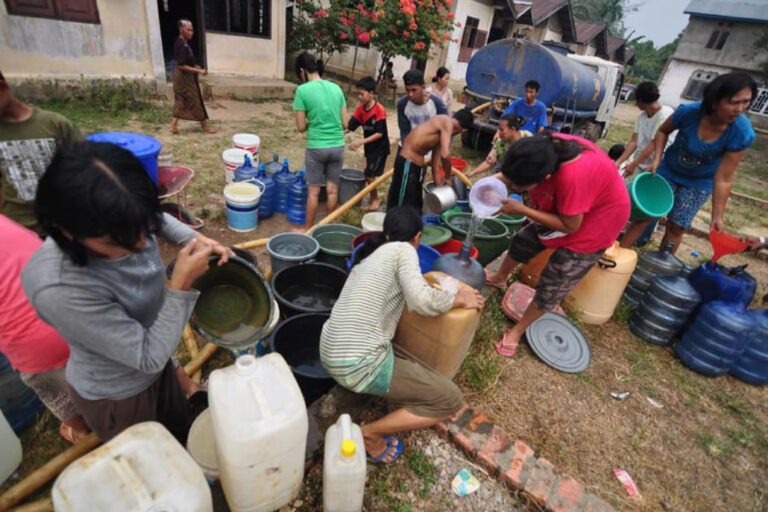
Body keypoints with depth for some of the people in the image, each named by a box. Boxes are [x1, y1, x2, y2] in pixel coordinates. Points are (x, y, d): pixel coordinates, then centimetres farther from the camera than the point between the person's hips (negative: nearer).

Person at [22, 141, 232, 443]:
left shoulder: (121, 227, -24)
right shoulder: (58, 289, -41)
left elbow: (160, 219, 3)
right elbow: (150, 358, -31)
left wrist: (196, 240, -13)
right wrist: (181, 285, -37)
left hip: (154, 362, 6)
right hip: (115, 397, -6)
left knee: (182, 430, 33)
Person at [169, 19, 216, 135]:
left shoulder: (181, 43, 8)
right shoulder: (182, 45, -22)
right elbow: (181, 66, -26)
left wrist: (195, 67, 13)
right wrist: (198, 71, -25)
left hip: (182, 77, 10)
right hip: (185, 77, -10)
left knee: (180, 101, 13)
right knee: (195, 101, 2)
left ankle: (174, 125, 15)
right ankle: (204, 125, 13)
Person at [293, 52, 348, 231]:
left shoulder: (302, 90, -7)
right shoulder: (336, 88, 6)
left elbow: (301, 126, -6)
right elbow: (345, 123, 6)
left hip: (316, 147, -4)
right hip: (338, 146, 4)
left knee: (314, 191, 8)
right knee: (332, 190, 13)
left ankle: (308, 229, 22)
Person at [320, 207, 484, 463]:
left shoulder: (371, 254, 16)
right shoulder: (403, 250, -7)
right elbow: (423, 301, -20)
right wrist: (459, 299, -1)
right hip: (359, 363, -9)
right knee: (451, 399, 3)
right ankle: (370, 433, 2)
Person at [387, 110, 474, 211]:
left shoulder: (442, 131, 14)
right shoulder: (447, 123, -14)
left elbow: (436, 161, 14)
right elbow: (445, 155, -27)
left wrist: (439, 186, 13)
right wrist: (448, 177, -11)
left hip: (416, 163, 10)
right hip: (408, 163, -10)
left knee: (415, 204, 20)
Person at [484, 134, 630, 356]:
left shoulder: (574, 176, -44)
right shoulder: (545, 147, -25)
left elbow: (569, 226, -30)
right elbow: (518, 171, -4)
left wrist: (521, 210, -30)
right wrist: (500, 179, -23)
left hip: (597, 221, -6)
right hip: (563, 207, 7)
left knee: (552, 284, 1)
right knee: (523, 240, 19)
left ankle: (518, 330, 20)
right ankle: (499, 277, 47)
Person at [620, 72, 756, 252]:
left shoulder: (742, 133, -27)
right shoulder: (689, 111, -27)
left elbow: (723, 179, -23)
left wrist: (717, 216, -21)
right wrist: (657, 160, -17)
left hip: (699, 183, 0)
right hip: (669, 171, 0)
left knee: (676, 229, 5)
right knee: (644, 216, 1)